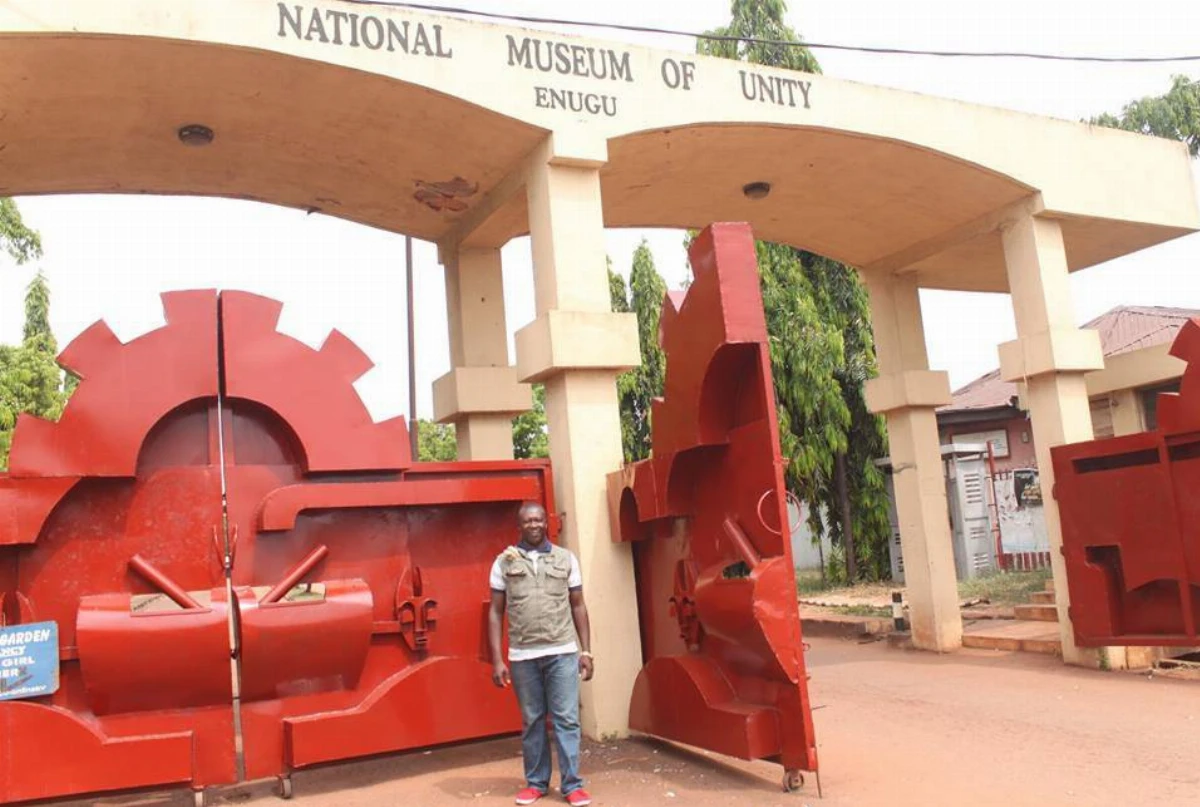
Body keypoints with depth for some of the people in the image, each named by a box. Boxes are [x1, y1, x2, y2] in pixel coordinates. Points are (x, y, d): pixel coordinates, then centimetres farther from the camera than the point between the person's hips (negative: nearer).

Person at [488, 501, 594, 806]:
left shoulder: (566, 559, 6)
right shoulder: (504, 562, 4)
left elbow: (578, 607, 9)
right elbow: (496, 612, 5)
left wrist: (586, 651, 4)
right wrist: (497, 660, 0)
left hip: (563, 652, 0)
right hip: (522, 656, 0)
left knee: (567, 719, 1)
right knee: (532, 722, 9)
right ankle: (536, 782, 24)